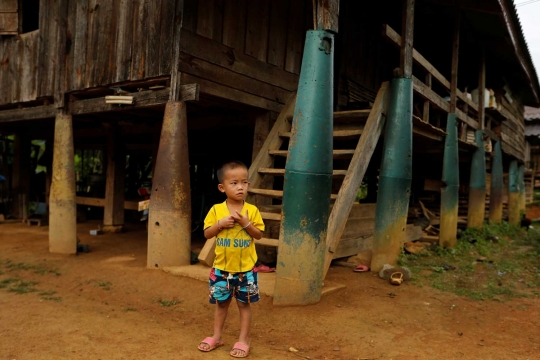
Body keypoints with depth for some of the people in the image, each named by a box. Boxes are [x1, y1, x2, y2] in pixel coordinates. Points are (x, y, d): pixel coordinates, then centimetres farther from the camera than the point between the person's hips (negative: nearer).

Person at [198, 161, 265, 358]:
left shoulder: (252, 210, -7)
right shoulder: (216, 210, -6)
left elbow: (259, 235, -5)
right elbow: (207, 233, -4)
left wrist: (246, 223, -20)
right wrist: (220, 224, -20)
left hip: (245, 269, -1)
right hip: (221, 268, 1)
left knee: (244, 304, 11)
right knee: (221, 303, 17)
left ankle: (243, 340, 24)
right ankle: (216, 337, 32)